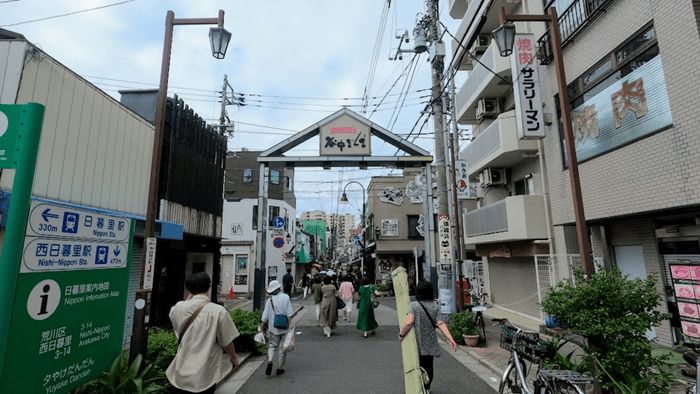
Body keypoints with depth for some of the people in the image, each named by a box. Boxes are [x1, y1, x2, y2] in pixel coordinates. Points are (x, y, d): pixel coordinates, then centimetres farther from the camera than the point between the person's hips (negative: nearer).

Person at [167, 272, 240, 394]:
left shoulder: (179, 307, -8)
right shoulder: (218, 311, -18)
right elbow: (226, 342, -10)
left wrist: (190, 296, 10)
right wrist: (234, 358, 8)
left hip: (181, 374, 3)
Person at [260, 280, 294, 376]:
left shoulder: (270, 300, 0)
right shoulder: (285, 297, -5)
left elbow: (265, 316, 1)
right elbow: (289, 313, -11)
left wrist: (262, 327, 9)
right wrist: (290, 325, -9)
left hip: (273, 327, 1)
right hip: (284, 327, -1)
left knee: (272, 344, 14)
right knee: (283, 347, 9)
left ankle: (270, 360, -10)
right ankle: (280, 368, 14)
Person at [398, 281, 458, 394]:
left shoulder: (414, 305, -16)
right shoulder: (435, 306, -5)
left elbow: (409, 322, -29)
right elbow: (441, 324, -14)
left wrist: (401, 334, -17)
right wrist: (450, 339, -13)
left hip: (416, 344, -4)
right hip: (430, 344, 4)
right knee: (428, 367, 22)